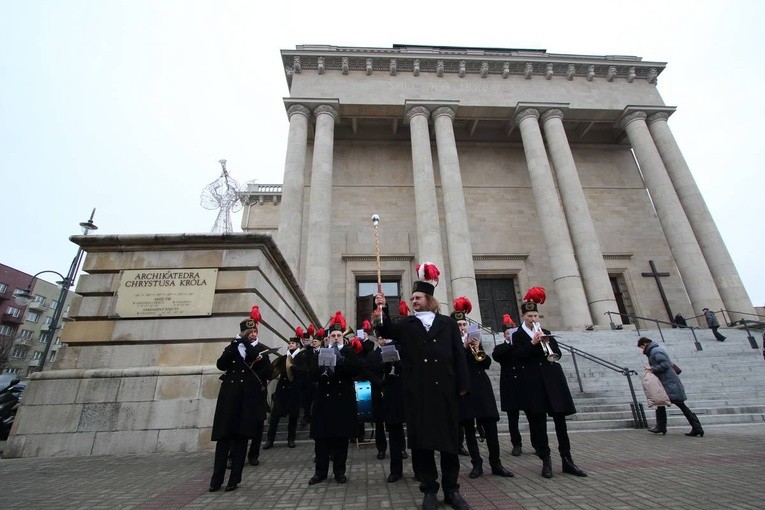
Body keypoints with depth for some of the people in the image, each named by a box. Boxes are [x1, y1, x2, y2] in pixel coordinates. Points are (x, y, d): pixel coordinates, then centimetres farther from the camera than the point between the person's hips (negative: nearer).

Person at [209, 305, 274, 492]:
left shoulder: (262, 349, 5)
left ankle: (234, 479, 14)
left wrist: (246, 343, -19)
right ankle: (216, 479, 16)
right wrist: (233, 345, -15)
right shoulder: (232, 347, 11)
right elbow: (220, 365, -2)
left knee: (241, 438, 4)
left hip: (249, 398, -2)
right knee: (223, 437, 3)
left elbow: (262, 365, -15)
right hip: (229, 396, 2)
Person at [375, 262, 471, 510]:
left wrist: (463, 384, -1)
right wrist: (382, 310, -24)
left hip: (446, 389, 0)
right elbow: (386, 331, -8)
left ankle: (451, 489, 27)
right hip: (417, 392, 0)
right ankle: (429, 490, 22)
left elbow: (459, 355, 5)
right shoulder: (405, 324, 9)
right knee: (421, 441, 6)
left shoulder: (448, 323, 9)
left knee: (450, 439, 10)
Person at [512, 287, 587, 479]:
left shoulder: (546, 332, 15)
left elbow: (557, 353, 7)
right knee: (538, 421, 0)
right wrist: (533, 343, -20)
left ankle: (567, 459, 14)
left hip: (553, 378, 3)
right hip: (534, 382, -3)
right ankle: (546, 460, 10)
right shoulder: (518, 335, 4)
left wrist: (547, 342, -12)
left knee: (560, 419, 4)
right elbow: (518, 356, -10)